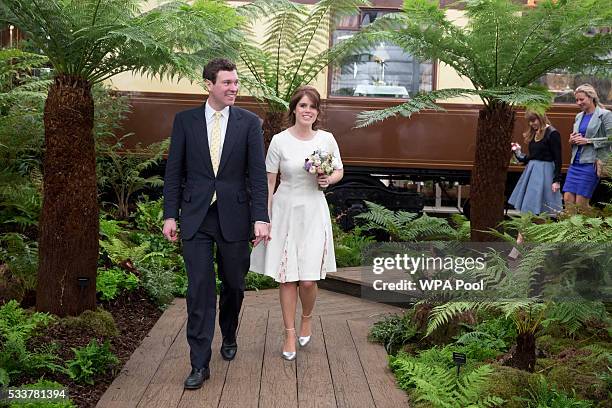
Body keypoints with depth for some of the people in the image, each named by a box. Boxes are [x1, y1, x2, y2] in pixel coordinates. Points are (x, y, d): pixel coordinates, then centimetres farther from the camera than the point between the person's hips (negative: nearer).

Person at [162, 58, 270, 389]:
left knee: (233, 285, 13)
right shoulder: (185, 120, 3)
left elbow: (258, 174, -3)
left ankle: (229, 338, 40)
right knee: (199, 289, -2)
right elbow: (174, 171, 4)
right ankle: (200, 364, 7)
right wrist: (170, 215, 0)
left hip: (233, 216, 1)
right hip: (195, 217, 0)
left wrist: (261, 217, -10)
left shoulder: (249, 122, 1)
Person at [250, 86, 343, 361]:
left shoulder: (326, 139, 0)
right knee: (286, 277, 4)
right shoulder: (280, 140, -5)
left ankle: (307, 318, 29)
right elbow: (268, 182, -2)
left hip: (314, 213, 1)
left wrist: (328, 180, -8)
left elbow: (339, 171, 15)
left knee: (308, 279, -3)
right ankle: (290, 333, 21)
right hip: (285, 211, -1)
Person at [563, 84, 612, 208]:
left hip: (590, 163, -7)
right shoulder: (579, 116, 17)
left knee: (581, 203, -8)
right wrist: (572, 140, 6)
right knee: (568, 199, 1)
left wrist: (588, 141, -14)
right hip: (575, 162, 7)